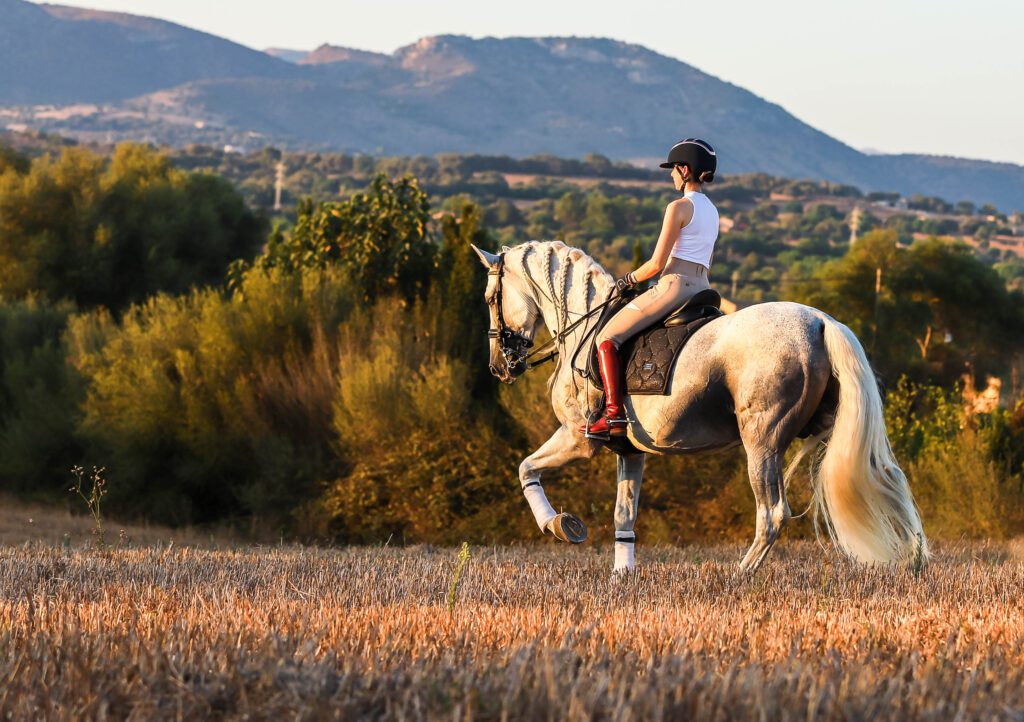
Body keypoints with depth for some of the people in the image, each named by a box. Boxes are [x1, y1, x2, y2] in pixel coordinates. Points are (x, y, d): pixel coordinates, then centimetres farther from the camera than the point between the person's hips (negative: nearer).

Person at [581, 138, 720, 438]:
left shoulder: (679, 207, -9)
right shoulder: (712, 211, 18)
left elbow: (657, 263, -13)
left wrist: (628, 280, 5)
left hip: (674, 285, -9)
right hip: (702, 287, 9)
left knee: (607, 338, -8)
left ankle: (615, 415, -23)